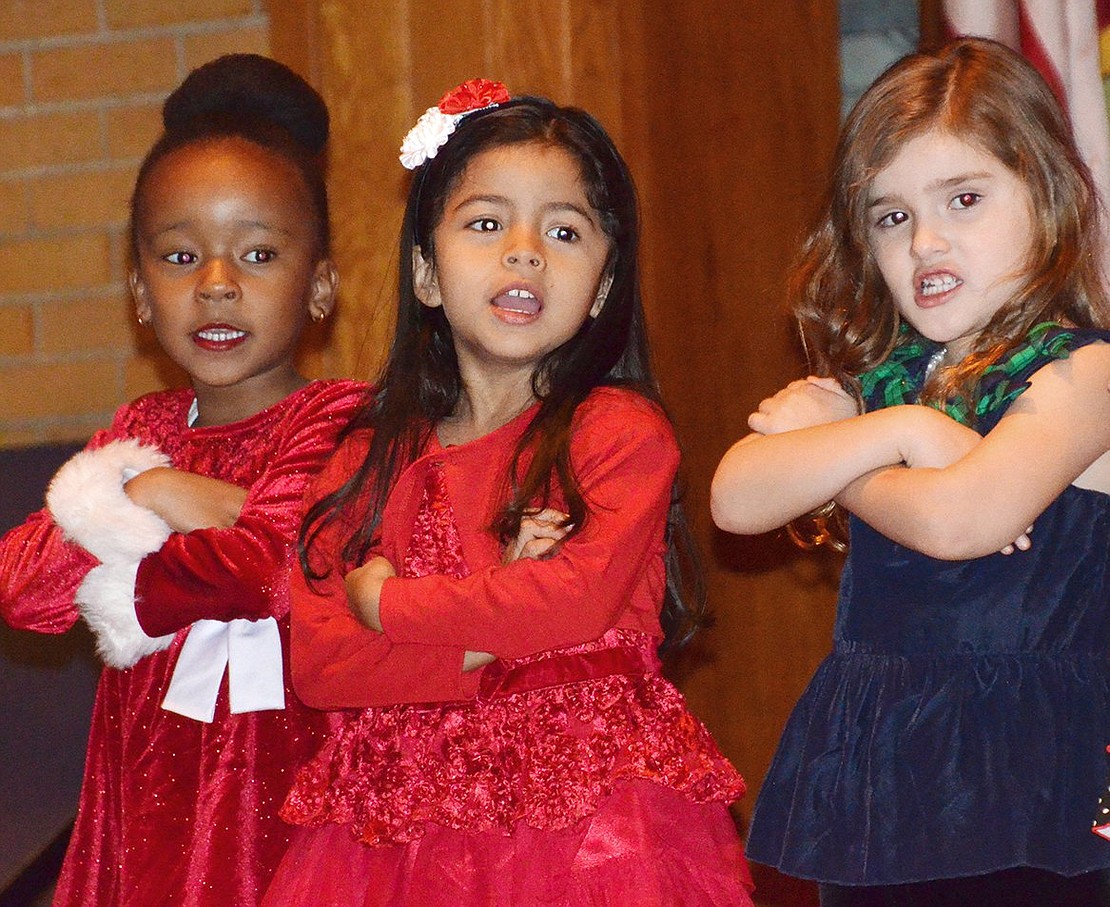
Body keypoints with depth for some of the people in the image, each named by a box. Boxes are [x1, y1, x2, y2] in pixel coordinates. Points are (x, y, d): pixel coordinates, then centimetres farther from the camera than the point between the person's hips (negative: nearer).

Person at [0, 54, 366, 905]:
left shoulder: (339, 421, -8)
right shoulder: (140, 433, 12)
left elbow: (268, 567, -23)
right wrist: (141, 498, -13)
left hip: (291, 771, -5)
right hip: (151, 769, 5)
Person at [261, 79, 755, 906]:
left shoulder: (621, 431, -3)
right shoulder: (374, 456, 7)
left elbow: (583, 597, -18)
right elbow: (315, 661, -3)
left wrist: (387, 605, -8)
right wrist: (487, 638, -15)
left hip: (587, 814, -3)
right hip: (405, 823, 3)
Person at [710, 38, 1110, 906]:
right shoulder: (882, 375, 13)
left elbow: (958, 518, -23)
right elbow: (736, 500, 0)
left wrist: (826, 454, -5)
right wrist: (895, 430, -12)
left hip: (1009, 769, -6)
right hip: (868, 765, 6)